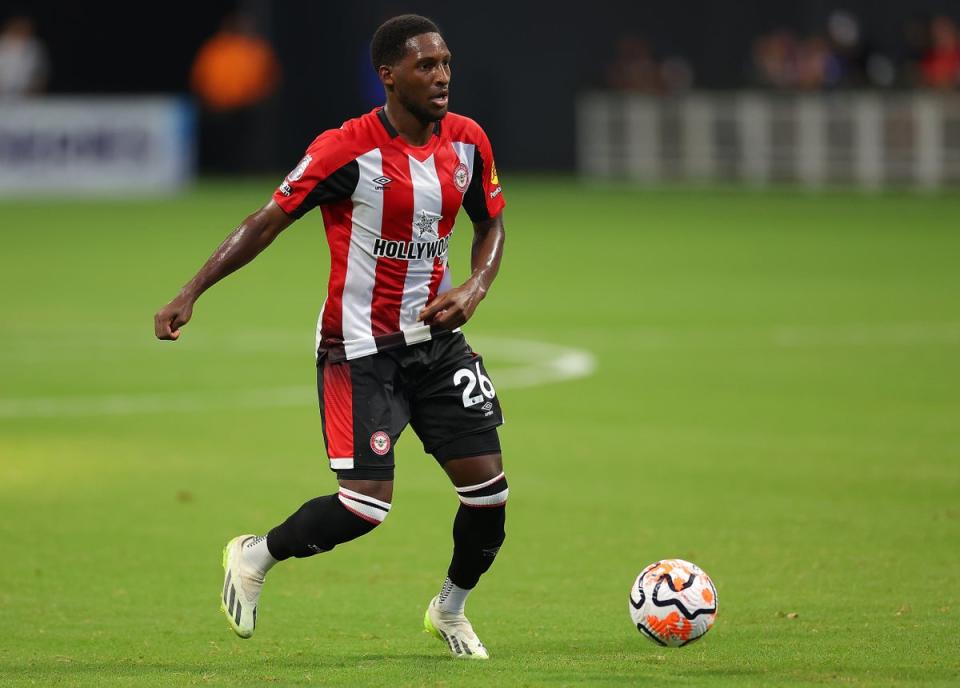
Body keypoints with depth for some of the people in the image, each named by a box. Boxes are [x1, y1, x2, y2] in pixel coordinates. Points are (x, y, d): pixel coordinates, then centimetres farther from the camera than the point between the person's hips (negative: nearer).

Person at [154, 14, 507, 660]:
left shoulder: (467, 141, -1)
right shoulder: (347, 149, -18)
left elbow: (491, 223, 15)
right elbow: (269, 220, -14)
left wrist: (473, 289, -5)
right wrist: (190, 294, -20)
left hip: (436, 339, 6)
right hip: (359, 347, -6)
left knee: (488, 485, -1)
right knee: (368, 504, -14)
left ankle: (450, 610, 26)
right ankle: (255, 556, 14)